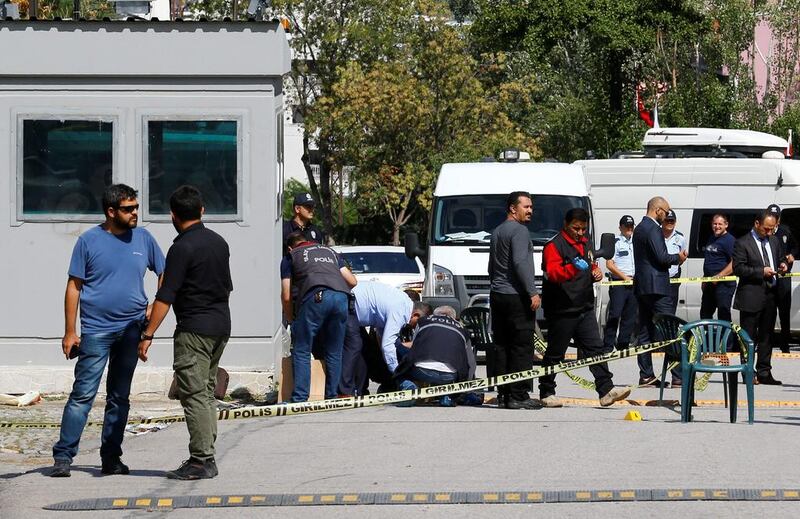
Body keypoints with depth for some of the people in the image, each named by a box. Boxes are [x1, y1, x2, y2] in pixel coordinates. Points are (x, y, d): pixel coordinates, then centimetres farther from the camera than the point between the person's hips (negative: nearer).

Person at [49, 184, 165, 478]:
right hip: (96, 330, -4)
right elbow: (74, 287, -1)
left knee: (119, 398, 9)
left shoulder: (143, 239, 7)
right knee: (83, 394, -9)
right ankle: (63, 456, -7)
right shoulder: (89, 241, -3)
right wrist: (69, 332, -5)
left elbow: (164, 275, 17)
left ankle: (111, 459, 16)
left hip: (131, 330, 4)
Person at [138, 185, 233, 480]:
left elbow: (165, 296, -17)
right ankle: (207, 458, 14)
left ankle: (202, 461, -10)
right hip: (221, 325, 8)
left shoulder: (182, 248, -14)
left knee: (194, 394, -7)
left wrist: (148, 334, -16)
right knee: (206, 393, 13)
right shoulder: (219, 242, 11)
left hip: (194, 328, -8)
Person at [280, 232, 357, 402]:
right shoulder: (330, 252, 36)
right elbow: (353, 282, 28)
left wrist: (291, 321, 33)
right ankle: (332, 397, 12)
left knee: (301, 352, 2)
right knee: (334, 353, 13)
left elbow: (286, 296, 19)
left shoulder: (290, 257, 25)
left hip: (316, 297, -4)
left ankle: (300, 399, -6)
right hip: (341, 297, 4)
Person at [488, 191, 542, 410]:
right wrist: (533, 292, -20)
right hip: (516, 296, -10)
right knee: (522, 348, -8)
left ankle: (503, 394, 8)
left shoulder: (497, 232, 21)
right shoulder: (519, 231, -10)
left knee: (502, 346, 8)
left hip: (497, 295, 10)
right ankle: (518, 396, -11)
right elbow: (520, 263, -20)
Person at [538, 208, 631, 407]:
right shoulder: (555, 245, -10)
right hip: (562, 310, -7)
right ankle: (546, 393, 13)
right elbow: (552, 273, -24)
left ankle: (606, 390, -6)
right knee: (555, 353, 2)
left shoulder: (585, 244, 18)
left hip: (585, 308, 7)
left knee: (596, 349, -1)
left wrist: (596, 271, 10)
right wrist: (573, 268, -41)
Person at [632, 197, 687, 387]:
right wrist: (678, 258, -2)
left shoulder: (639, 229, 17)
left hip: (641, 286, 10)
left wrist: (675, 258, 13)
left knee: (645, 333, 8)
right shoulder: (653, 229, -13)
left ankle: (646, 375, 8)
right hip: (656, 286, -10)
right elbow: (662, 257, -20)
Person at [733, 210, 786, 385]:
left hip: (770, 296, 6)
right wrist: (761, 272, -20)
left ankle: (764, 373, 16)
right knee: (749, 337, 0)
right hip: (752, 297, -6)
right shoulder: (742, 243, -7)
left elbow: (779, 259, 25)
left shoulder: (774, 241, 13)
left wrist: (782, 265, 1)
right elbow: (738, 268, -13)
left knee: (766, 336, 11)